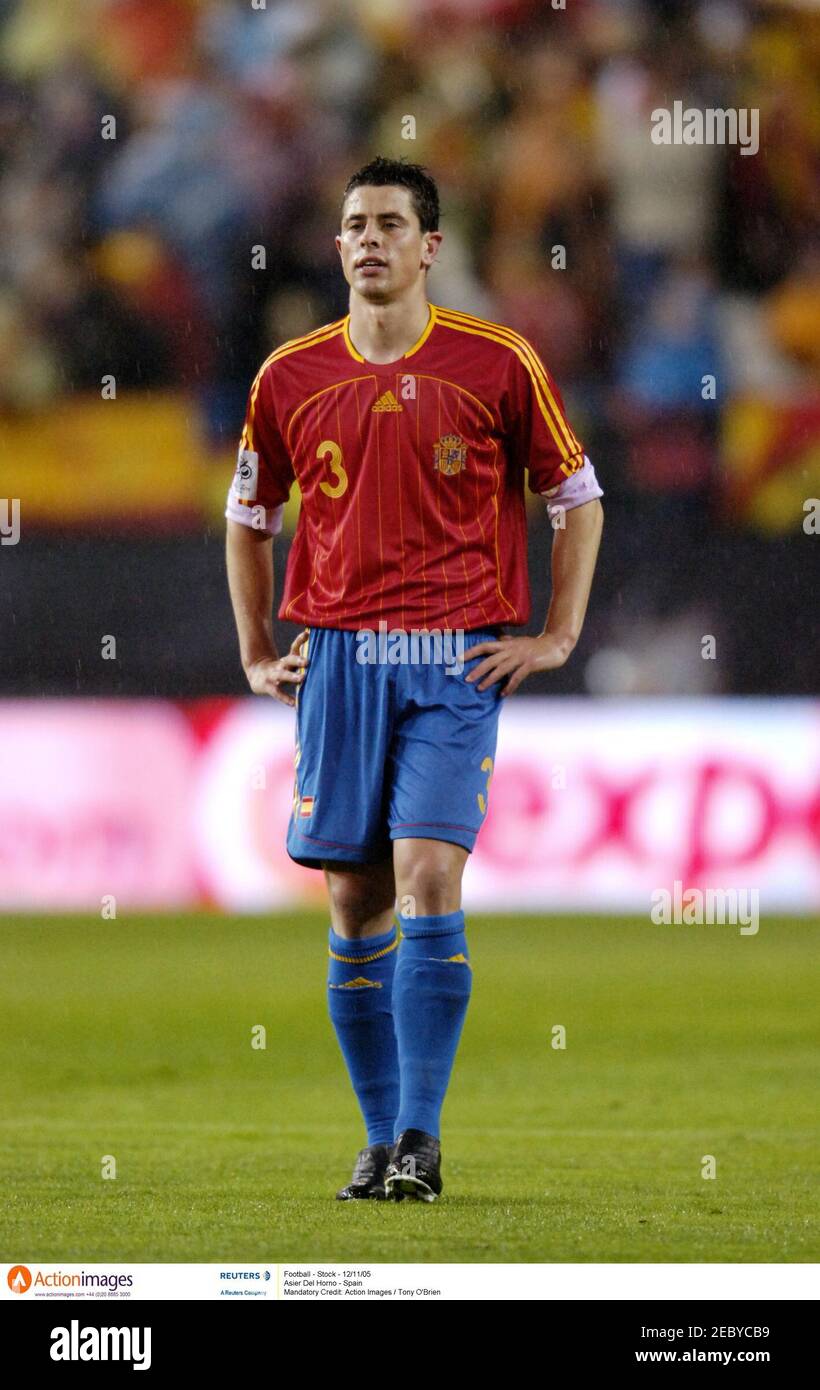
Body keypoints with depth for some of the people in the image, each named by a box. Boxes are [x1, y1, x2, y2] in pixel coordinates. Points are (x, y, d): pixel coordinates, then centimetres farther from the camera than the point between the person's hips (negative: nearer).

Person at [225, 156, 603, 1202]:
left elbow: (577, 498, 9)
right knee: (357, 900, 3)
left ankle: (421, 1136, -12)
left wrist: (557, 636, 2)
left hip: (458, 656, -3)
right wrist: (257, 654, 13)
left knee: (428, 877, -15)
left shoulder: (498, 364, -1)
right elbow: (249, 514, 20)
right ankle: (382, 1141, 12)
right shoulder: (291, 377, 6)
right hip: (337, 657, 3)